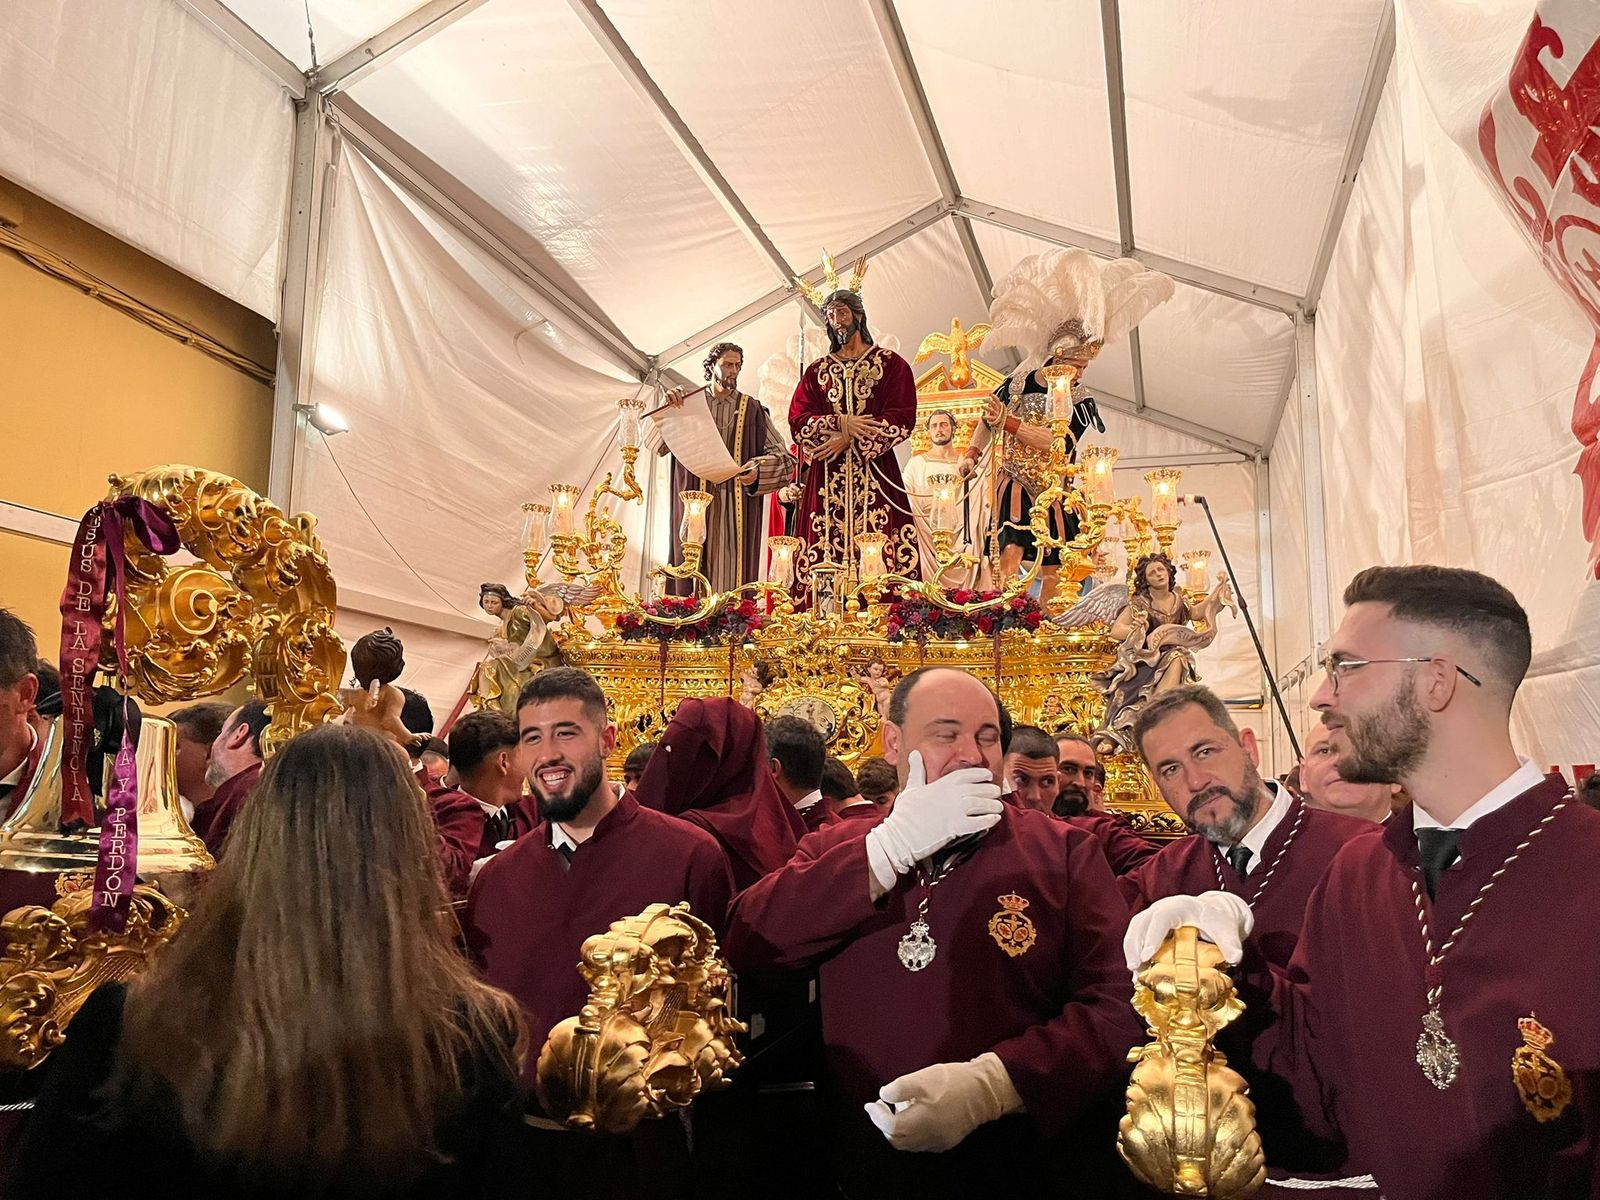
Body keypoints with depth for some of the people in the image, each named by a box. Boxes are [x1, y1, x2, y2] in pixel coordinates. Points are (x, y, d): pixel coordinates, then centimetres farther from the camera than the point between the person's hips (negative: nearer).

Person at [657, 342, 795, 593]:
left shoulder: (752, 409, 10)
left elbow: (784, 456, 3)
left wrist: (758, 468, -17)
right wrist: (669, 408, -17)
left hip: (739, 507, 0)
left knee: (734, 569, -5)